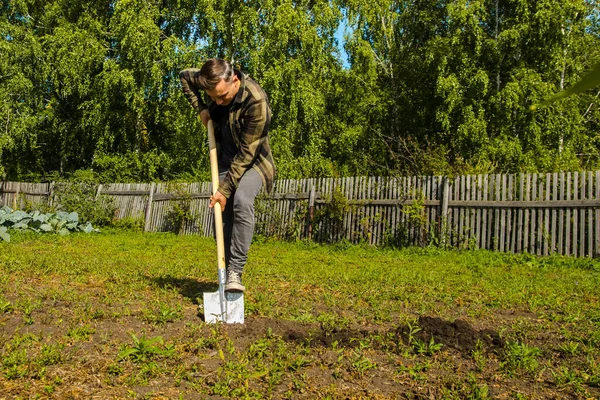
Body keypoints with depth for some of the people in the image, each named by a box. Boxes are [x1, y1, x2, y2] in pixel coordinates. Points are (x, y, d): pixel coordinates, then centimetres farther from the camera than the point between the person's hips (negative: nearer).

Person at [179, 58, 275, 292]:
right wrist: (201, 108, -3)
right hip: (225, 159, 6)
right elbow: (185, 75, 11)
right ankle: (226, 271, 10)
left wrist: (225, 189, -26)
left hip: (252, 161, -5)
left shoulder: (256, 101, -31)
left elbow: (246, 153, -28)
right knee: (226, 213, -1)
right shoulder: (210, 81, -12)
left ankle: (235, 271, -26)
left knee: (242, 200, -31)